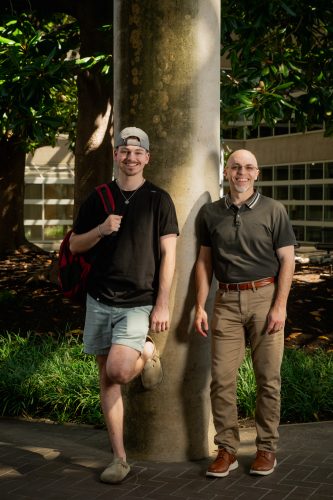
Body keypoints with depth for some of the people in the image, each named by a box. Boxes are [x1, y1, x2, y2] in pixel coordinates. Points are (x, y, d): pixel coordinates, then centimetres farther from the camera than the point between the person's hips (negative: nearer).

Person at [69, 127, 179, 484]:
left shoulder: (158, 199, 0)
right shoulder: (98, 198, 9)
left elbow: (168, 254, -3)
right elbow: (75, 245, 11)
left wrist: (162, 305, -9)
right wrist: (101, 230, -11)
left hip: (139, 301, -4)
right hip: (100, 300, 4)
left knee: (118, 371, -21)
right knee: (106, 379, 5)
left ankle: (148, 352, 13)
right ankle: (119, 459, 14)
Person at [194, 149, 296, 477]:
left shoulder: (273, 210, 3)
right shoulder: (210, 213, 10)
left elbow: (287, 260, 2)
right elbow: (204, 261, 12)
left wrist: (280, 306, -7)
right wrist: (200, 306, 4)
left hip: (264, 297, -2)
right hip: (226, 301, 2)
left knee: (268, 377, 2)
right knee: (221, 379, -2)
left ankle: (267, 448, 14)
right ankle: (227, 449, 8)